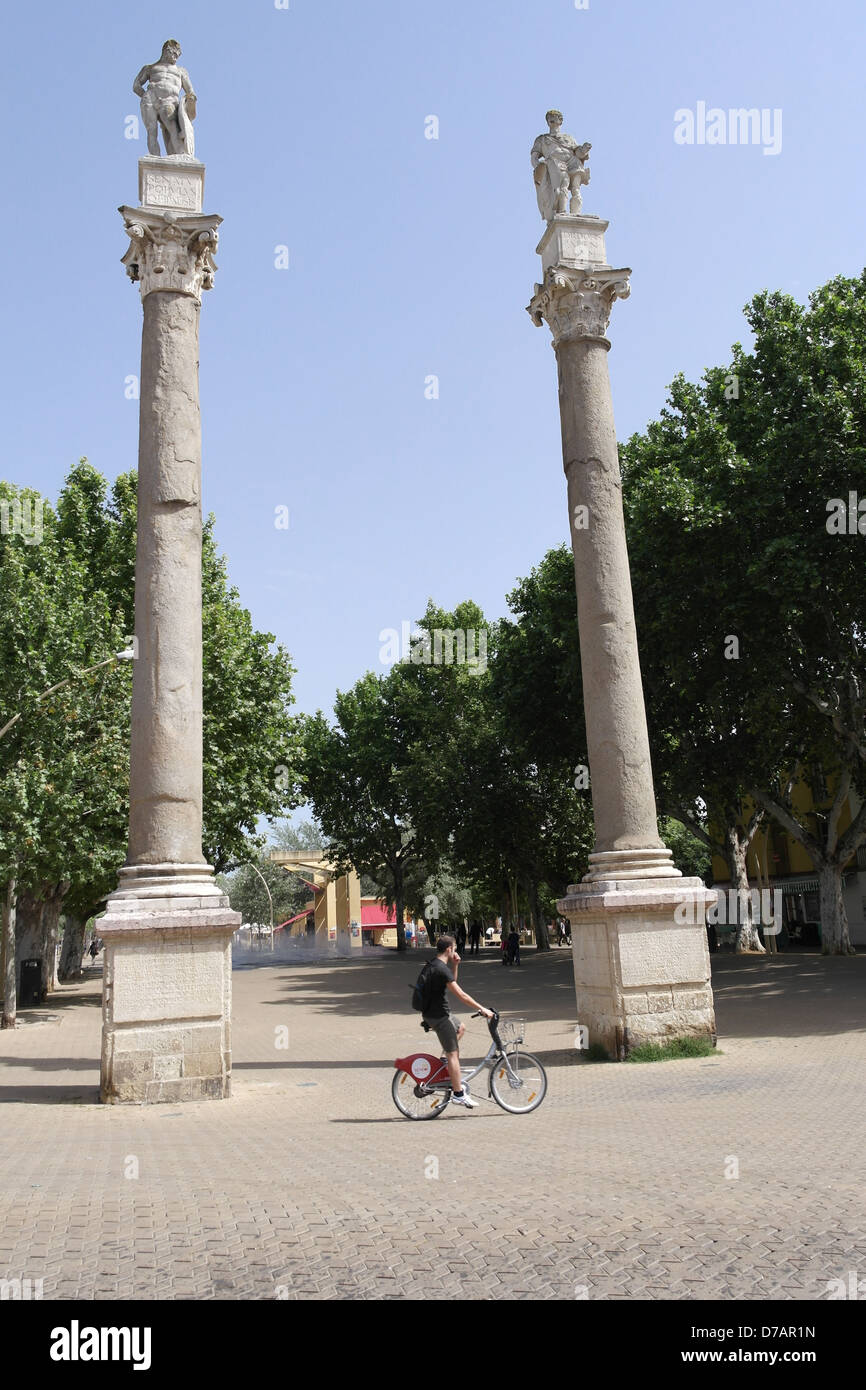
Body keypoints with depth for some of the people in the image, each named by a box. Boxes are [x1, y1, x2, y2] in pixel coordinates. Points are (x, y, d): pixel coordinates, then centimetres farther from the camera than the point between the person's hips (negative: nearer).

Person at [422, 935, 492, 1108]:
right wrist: (482, 1009, -20)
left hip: (433, 1012, 10)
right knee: (453, 1053, -5)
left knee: (460, 1029, 29)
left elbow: (452, 982, 24)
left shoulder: (434, 966, 10)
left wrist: (455, 965, 10)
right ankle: (458, 1094, -2)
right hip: (438, 1016, -10)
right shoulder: (442, 969, -21)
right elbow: (460, 995, -24)